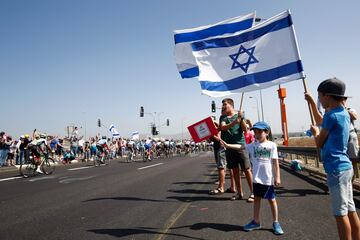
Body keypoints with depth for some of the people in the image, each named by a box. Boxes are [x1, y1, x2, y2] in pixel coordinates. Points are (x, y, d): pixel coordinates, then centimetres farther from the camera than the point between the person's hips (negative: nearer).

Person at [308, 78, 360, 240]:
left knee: (340, 213, -1)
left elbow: (320, 143, -9)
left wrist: (315, 132, 11)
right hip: (346, 166, 9)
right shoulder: (344, 113, 10)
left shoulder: (331, 116, -16)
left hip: (336, 169, -9)